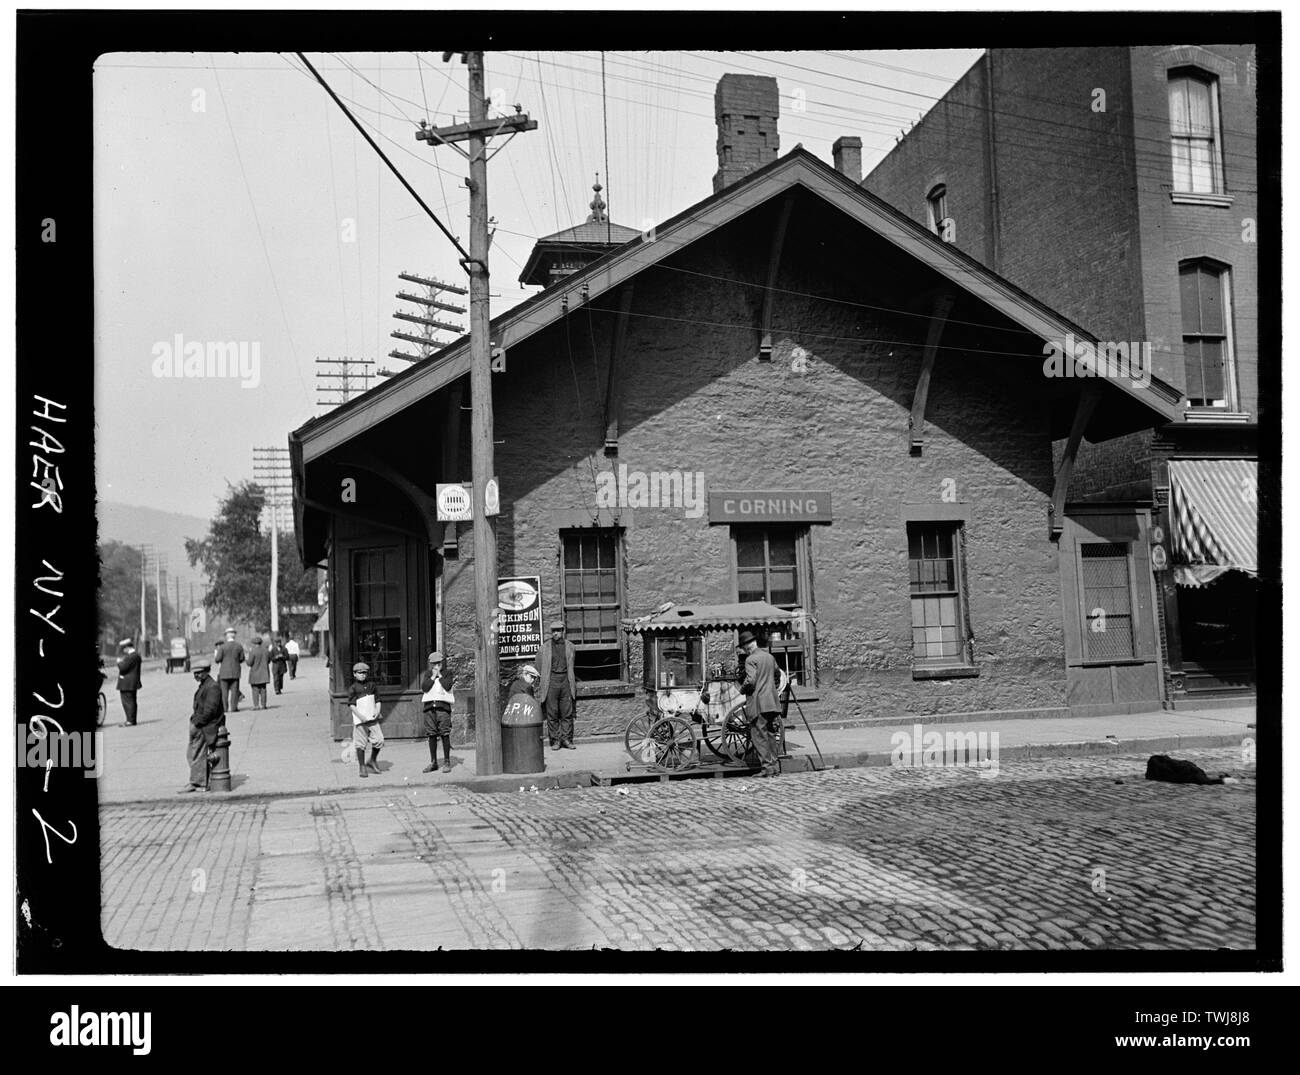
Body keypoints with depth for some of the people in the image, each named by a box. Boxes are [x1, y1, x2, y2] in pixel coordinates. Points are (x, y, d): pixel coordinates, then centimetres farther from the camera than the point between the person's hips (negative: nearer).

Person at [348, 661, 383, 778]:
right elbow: (351, 705, -8)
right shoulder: (353, 688, -3)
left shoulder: (372, 686, 10)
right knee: (360, 744, 0)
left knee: (379, 740, -2)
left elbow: (377, 700, 16)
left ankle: (372, 761, 21)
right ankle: (362, 767, 11)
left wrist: (377, 711, -1)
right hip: (360, 720, -4)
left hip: (372, 719, 4)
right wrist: (360, 716, -17)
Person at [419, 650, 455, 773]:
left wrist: (439, 675, -2)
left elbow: (447, 686, -9)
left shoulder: (447, 674, 8)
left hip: (443, 706, -3)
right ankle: (433, 762, 14)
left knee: (445, 734, -5)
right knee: (431, 735, 5)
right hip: (429, 707, 3)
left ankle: (447, 762, 1)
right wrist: (433, 676, -4)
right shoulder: (427, 674, 14)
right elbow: (424, 687, -2)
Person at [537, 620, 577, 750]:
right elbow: (540, 667, 7)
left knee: (567, 713, 1)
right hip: (551, 681, -1)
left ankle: (566, 739, 8)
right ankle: (555, 740, 6)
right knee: (552, 714, -1)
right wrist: (540, 685, 3)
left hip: (565, 681, 1)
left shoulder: (569, 646, 11)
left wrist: (573, 684, 16)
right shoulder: (545, 647, 5)